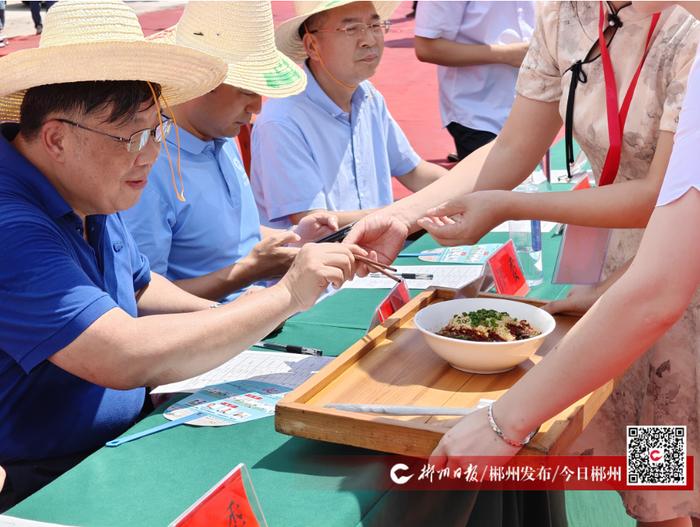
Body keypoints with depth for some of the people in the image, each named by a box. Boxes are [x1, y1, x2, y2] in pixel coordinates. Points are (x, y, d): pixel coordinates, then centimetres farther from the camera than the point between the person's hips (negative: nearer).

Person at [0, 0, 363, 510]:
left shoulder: (88, 194, 4)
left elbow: (138, 288, 20)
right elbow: (125, 359, -35)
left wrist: (219, 315, 1)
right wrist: (285, 295, -26)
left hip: (122, 440, 9)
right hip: (42, 490, -8)